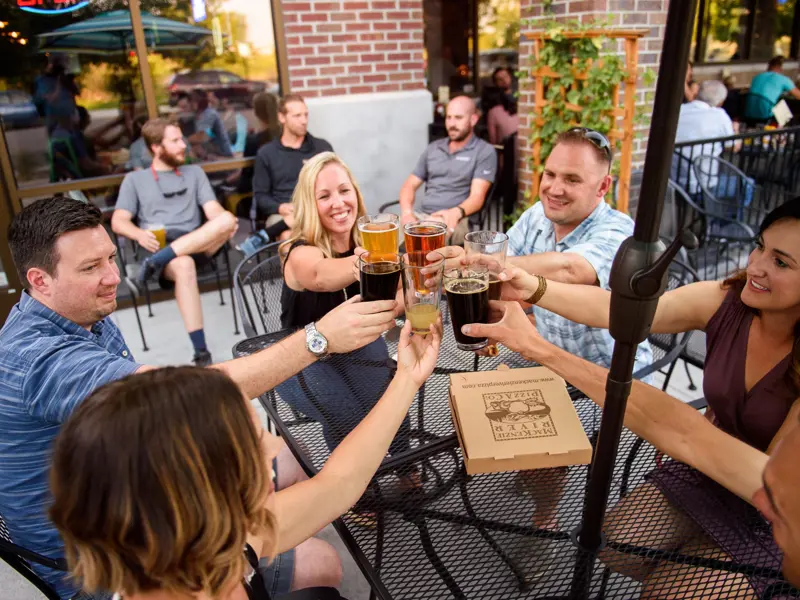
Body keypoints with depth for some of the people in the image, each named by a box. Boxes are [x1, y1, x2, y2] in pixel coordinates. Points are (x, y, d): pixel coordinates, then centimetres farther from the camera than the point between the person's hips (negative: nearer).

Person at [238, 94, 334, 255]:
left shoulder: (322, 147, 13)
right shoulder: (266, 153, 11)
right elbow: (260, 195, 9)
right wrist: (280, 208, -13)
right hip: (282, 213, -1)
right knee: (289, 237, -39)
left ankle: (265, 236, -29)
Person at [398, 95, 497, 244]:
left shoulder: (484, 152, 4)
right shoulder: (433, 148, 20)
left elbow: (477, 196, -7)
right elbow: (410, 185, 16)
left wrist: (456, 213, -29)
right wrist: (407, 211, -6)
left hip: (457, 220, -4)